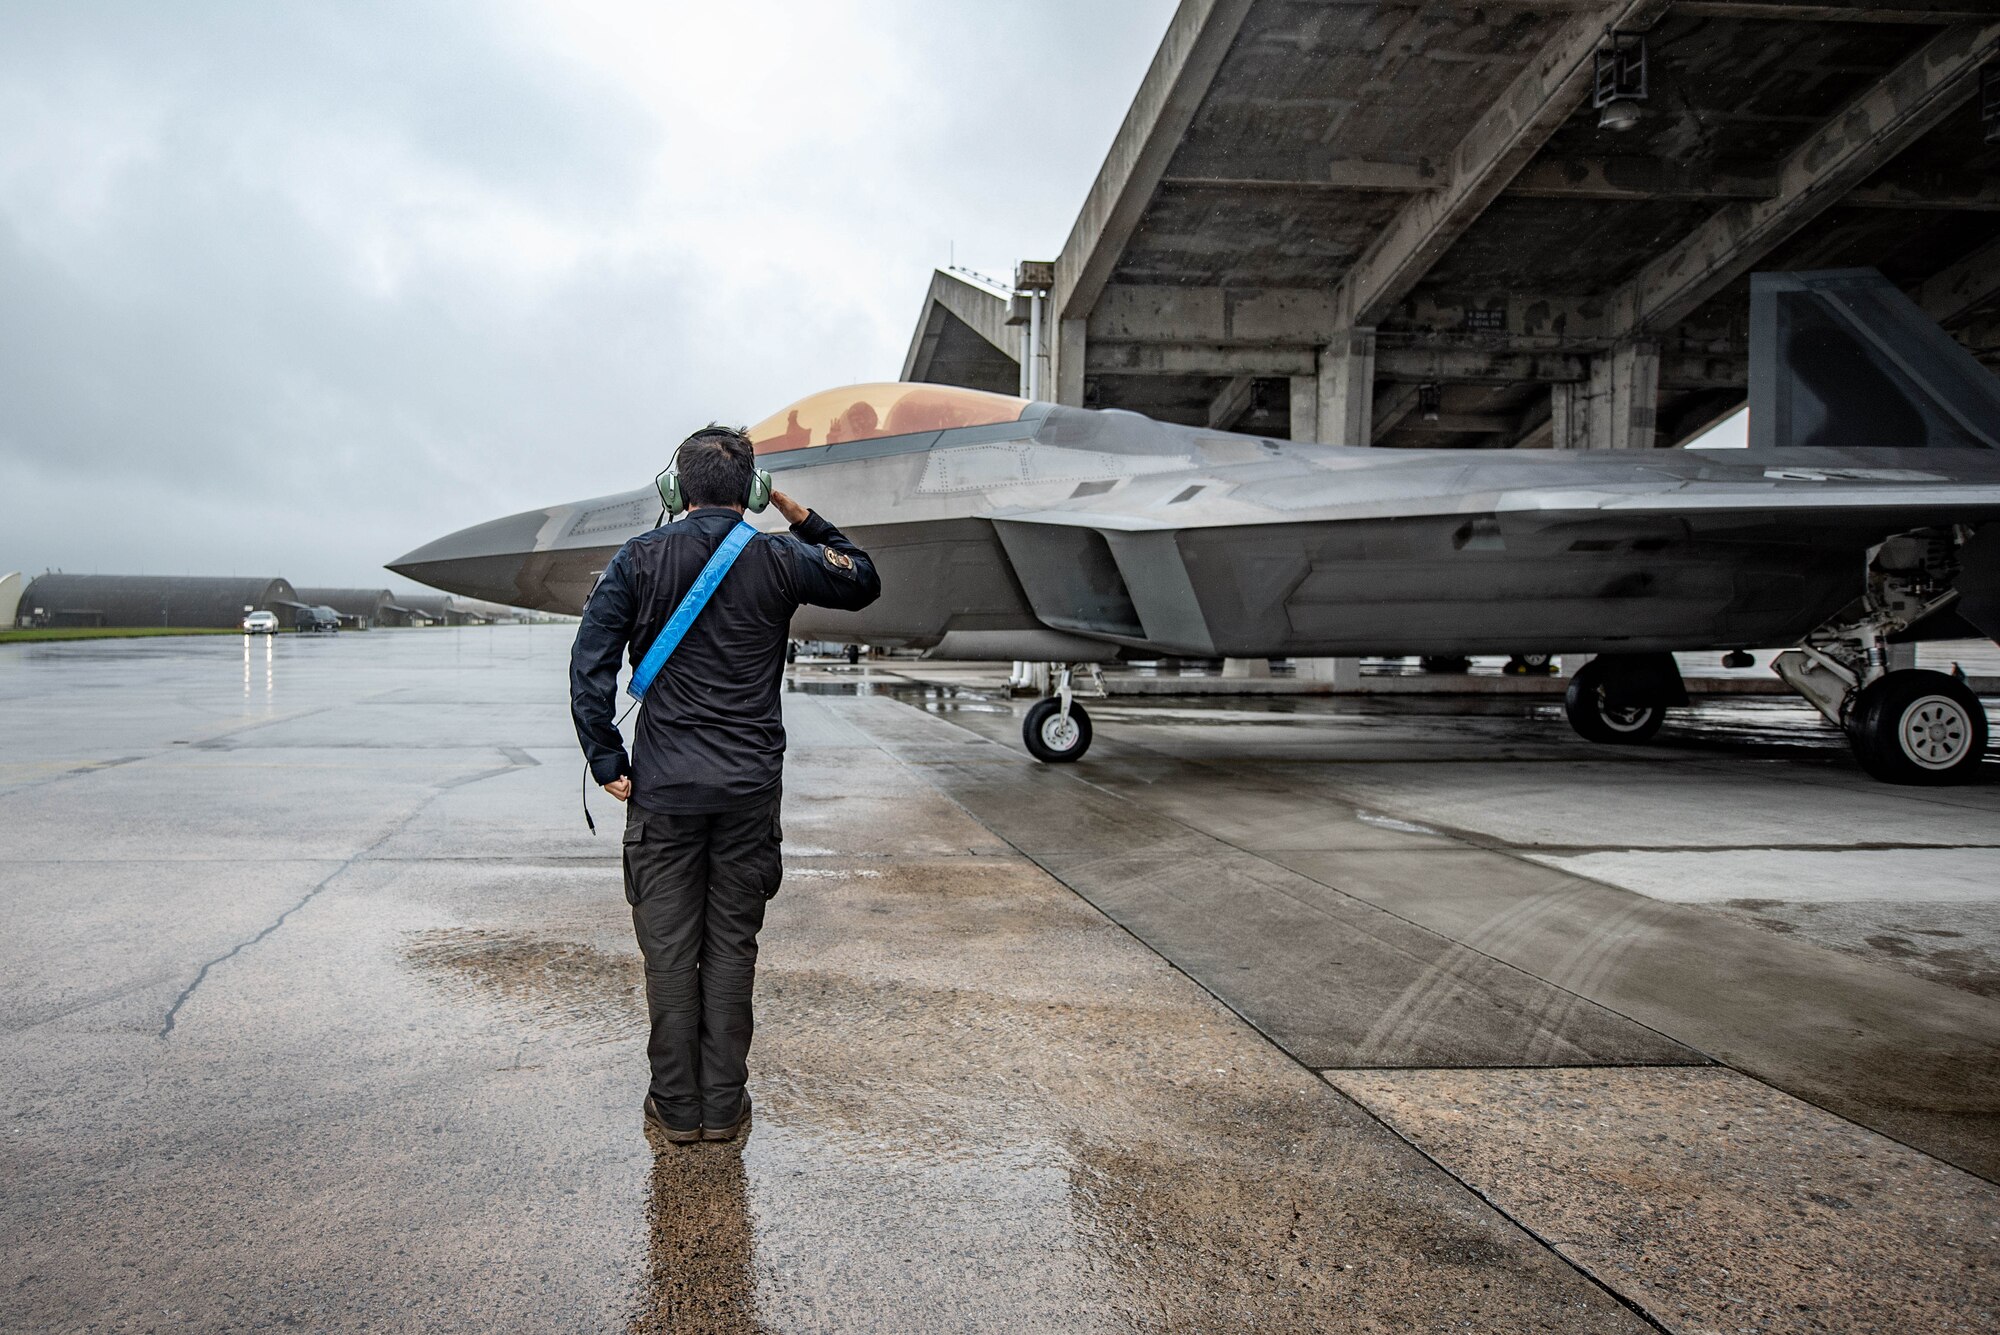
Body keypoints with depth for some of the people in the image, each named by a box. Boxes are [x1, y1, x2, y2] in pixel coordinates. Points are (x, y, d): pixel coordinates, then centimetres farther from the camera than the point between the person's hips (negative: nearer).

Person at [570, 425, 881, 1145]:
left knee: (669, 945, 8)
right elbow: (863, 583, 17)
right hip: (750, 786, 1)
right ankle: (723, 1105, 17)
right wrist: (803, 519, 18)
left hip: (664, 785, 0)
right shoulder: (778, 559, -1)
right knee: (732, 943, 9)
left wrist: (607, 762, -1)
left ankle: (676, 1105, 16)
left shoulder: (639, 559, -1)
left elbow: (590, 665, -7)